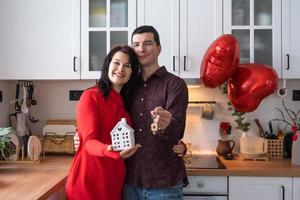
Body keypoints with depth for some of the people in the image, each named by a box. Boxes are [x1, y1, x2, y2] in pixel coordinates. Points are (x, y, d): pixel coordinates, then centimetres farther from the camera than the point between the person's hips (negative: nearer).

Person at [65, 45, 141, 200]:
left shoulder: (127, 102, 8)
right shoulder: (91, 96, -10)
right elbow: (89, 141, -17)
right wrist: (110, 151, -38)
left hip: (116, 181, 6)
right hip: (89, 181, -6)